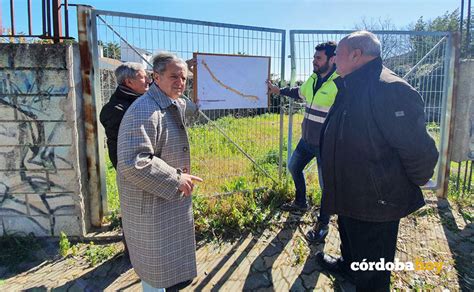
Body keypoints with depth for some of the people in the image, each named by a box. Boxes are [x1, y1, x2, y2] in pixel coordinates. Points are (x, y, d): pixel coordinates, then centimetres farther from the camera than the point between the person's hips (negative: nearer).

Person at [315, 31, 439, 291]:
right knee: (350, 242, 34)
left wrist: (416, 182, -11)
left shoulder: (389, 88, -27)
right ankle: (348, 266, 60)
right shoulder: (352, 88, 7)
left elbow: (418, 148, -26)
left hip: (376, 203, -9)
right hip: (350, 194, 10)